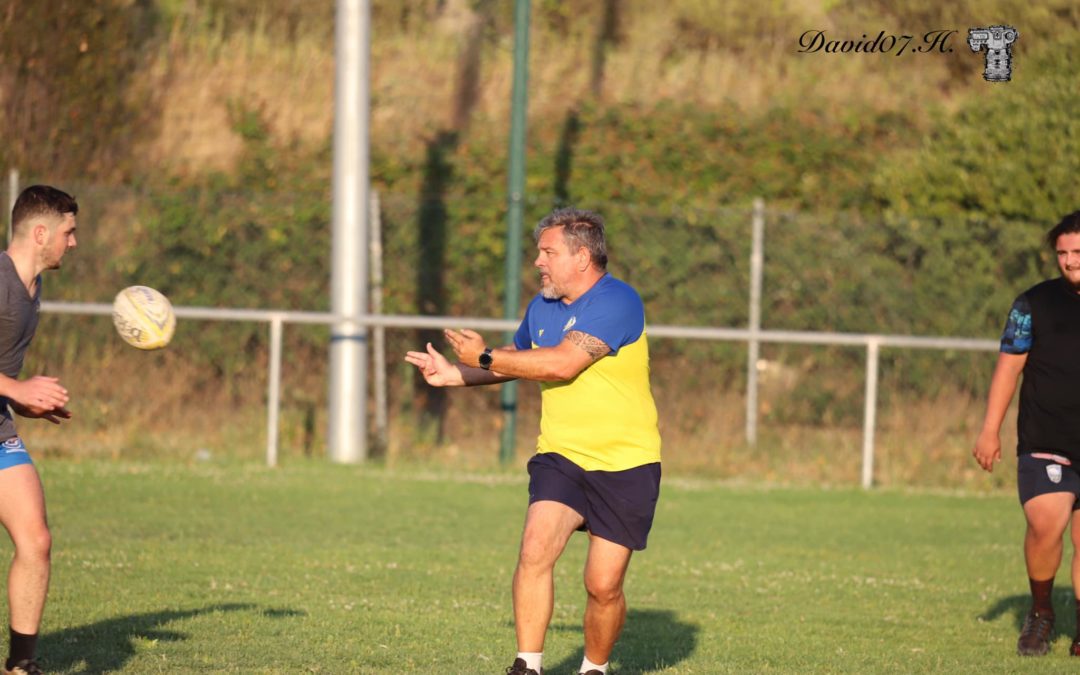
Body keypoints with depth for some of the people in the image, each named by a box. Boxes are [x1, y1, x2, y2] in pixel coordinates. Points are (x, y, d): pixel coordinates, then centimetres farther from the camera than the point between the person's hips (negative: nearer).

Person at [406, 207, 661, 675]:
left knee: (603, 586, -2)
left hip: (624, 465, -5)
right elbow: (519, 360, 30)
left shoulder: (617, 302, -16)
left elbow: (561, 363, -26)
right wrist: (453, 375, 16)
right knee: (535, 550, -19)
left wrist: (484, 358, -17)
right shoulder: (541, 308, 9)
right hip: (561, 457, 5)